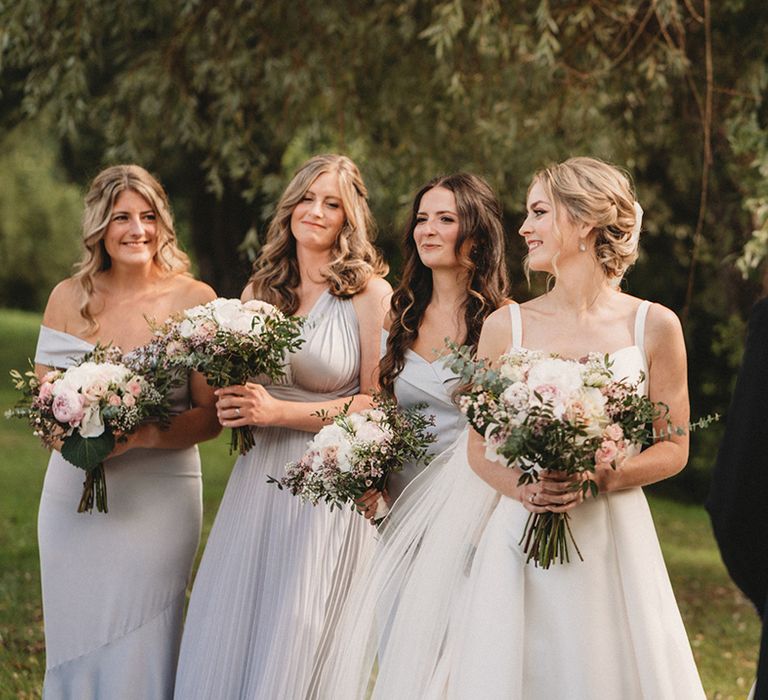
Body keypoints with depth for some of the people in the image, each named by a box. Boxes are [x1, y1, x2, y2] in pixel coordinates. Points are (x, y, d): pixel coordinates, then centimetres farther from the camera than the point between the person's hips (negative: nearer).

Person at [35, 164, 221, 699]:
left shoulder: (194, 300, -4)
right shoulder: (69, 298, 4)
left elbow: (212, 414, -5)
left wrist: (141, 436, -22)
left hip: (159, 496, -3)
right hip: (74, 493, 3)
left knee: (142, 650, 0)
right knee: (75, 643, 8)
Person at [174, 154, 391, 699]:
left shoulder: (369, 293, -5)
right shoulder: (260, 291, 11)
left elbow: (379, 403, -9)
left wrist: (279, 412, -14)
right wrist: (233, 408, -1)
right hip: (260, 476, 5)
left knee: (294, 645, -4)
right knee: (228, 639, 6)